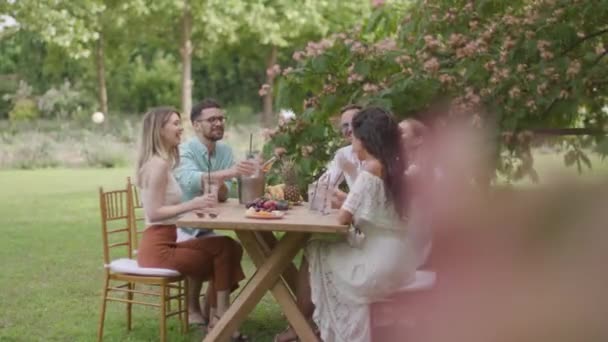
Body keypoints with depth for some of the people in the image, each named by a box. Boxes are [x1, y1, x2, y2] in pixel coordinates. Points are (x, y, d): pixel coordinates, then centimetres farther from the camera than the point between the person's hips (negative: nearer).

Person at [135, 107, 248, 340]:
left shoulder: (162, 162, 15)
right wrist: (191, 205, -25)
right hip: (158, 248, -10)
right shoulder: (159, 164, -16)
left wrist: (195, 205, 4)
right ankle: (222, 318, -2)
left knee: (227, 247, 7)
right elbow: (154, 213, -21)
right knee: (224, 249, -11)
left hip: (164, 243, 10)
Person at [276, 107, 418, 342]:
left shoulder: (371, 169, -18)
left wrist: (343, 206, 3)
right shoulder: (392, 166, 7)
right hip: (394, 257, 8)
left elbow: (343, 217, -16)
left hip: (381, 261, -8)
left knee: (313, 255, 12)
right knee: (323, 251, 23)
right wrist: (344, 199, 9)